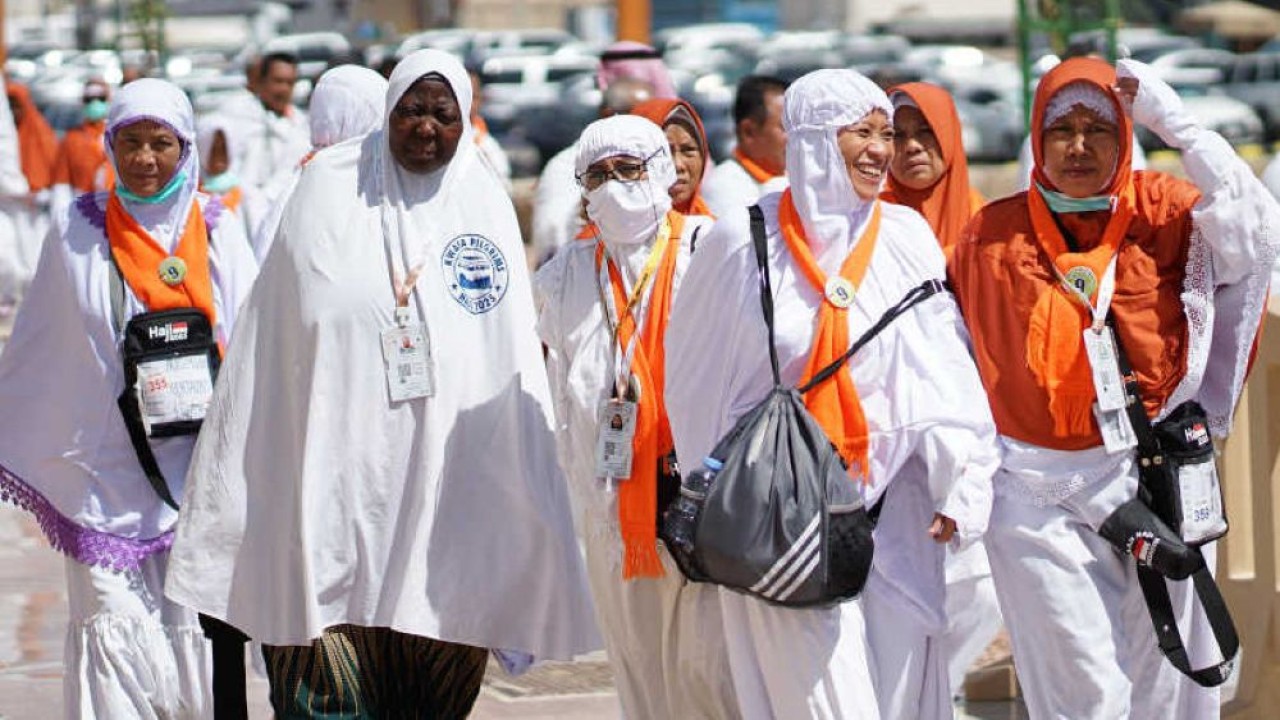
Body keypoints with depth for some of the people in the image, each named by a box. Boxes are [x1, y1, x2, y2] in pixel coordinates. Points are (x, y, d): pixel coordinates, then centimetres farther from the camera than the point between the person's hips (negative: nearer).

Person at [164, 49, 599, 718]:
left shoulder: (485, 204, 10)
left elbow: (513, 357, 10)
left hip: (444, 473, 2)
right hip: (335, 456, -2)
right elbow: (277, 326, 6)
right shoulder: (329, 186, 5)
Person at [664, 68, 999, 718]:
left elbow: (944, 371, -2)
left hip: (894, 505, 3)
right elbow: (697, 380, 7)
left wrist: (959, 485, -13)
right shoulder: (742, 242, -1)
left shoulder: (906, 237, 4)